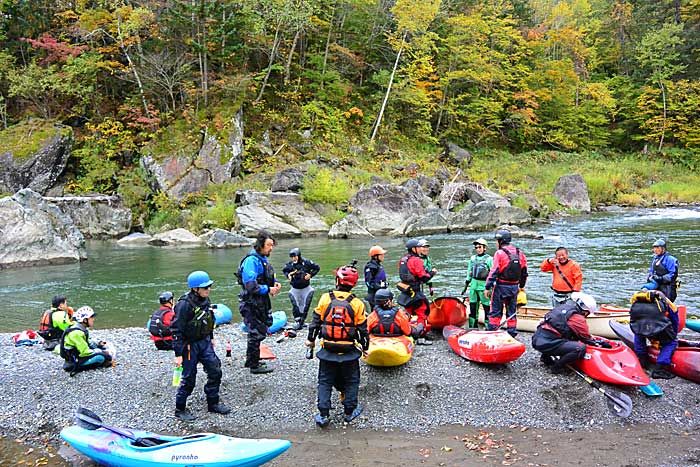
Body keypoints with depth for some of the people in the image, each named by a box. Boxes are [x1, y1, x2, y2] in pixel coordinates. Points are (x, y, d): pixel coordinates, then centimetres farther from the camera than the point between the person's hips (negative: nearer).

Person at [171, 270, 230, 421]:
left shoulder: (205, 300, -1)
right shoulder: (185, 304, -24)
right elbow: (176, 330, -22)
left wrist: (211, 337, 22)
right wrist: (178, 354, -20)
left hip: (204, 342, 7)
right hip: (189, 345, -7)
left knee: (215, 371, 9)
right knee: (189, 379, 3)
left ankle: (213, 403, 27)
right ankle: (180, 409, 23)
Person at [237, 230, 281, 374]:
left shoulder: (263, 259, 12)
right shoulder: (251, 260, -21)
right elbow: (250, 285, -27)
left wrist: (274, 283, 4)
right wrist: (268, 289, -20)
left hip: (261, 303, 10)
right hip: (251, 304, -10)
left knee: (257, 332, 20)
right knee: (257, 333, -1)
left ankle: (251, 360, 35)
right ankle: (254, 366, 11)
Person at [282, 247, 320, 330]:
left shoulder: (306, 262, -16)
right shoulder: (289, 264, -10)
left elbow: (317, 267, -4)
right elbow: (284, 270, 10)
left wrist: (310, 274, -15)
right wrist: (288, 275, -10)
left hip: (306, 288, -1)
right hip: (295, 289, 1)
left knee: (305, 305, 6)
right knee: (295, 306, 0)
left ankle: (302, 321, 19)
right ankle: (297, 322, 9)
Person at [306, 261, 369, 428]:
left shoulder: (325, 298, -8)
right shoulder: (357, 303, -8)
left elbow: (315, 321, 0)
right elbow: (362, 329, -2)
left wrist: (311, 339, 16)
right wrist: (365, 347, 13)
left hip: (328, 351, 1)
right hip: (349, 352, 0)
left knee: (325, 382, 12)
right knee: (351, 381, 17)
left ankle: (323, 415, 10)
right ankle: (350, 411, 23)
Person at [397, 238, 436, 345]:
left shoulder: (403, 259, 11)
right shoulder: (416, 260, -16)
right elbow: (423, 278, -18)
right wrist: (432, 272, -1)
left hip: (405, 291, 9)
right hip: (414, 291, -8)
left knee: (409, 313, 19)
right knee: (422, 313, -3)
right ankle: (421, 338, -5)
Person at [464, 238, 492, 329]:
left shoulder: (489, 259, -5)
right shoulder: (473, 258, 11)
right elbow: (469, 272, 19)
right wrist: (466, 284, 18)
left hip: (484, 285, -6)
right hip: (473, 285, 6)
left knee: (486, 307, -2)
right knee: (472, 307, 8)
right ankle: (473, 326, 17)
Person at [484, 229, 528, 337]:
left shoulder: (500, 253, -12)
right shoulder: (519, 253, 6)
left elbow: (493, 272, -16)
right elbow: (524, 272, 13)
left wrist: (487, 287, -12)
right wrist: (521, 286, 24)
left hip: (501, 286, -5)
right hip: (514, 287, 6)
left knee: (495, 310, 2)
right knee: (512, 311, 15)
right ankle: (512, 333, 18)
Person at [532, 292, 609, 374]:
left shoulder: (562, 306, 16)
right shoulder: (578, 319, -9)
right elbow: (587, 338, 5)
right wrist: (600, 343, 23)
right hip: (547, 344, -9)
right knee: (581, 348, -15)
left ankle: (546, 357, 24)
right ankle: (557, 367, -4)